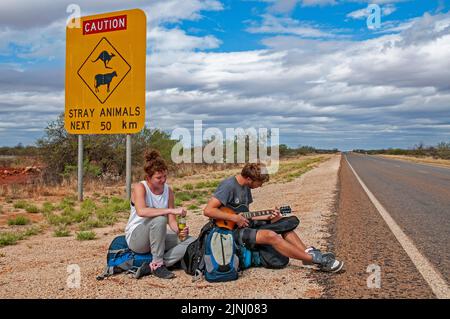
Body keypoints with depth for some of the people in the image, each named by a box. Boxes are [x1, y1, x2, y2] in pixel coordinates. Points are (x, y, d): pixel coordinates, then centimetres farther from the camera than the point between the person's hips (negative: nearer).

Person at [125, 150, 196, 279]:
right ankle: (157, 264, -22)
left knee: (191, 241, -13)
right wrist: (171, 210, -40)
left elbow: (171, 220, 1)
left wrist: (180, 231, -21)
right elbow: (141, 211, -36)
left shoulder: (168, 190, 1)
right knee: (159, 219, -34)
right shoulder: (140, 187, -15)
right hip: (136, 238, -6)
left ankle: (154, 266, -21)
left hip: (157, 237, 6)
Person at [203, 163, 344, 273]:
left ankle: (308, 252, -9)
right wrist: (235, 218, -25)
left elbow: (245, 215, 12)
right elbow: (208, 210, -25)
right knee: (270, 236, -26)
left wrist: (268, 217, -3)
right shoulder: (229, 186, -18)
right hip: (230, 231, -10)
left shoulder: (246, 187, 10)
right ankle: (315, 259, -21)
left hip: (242, 225, 10)